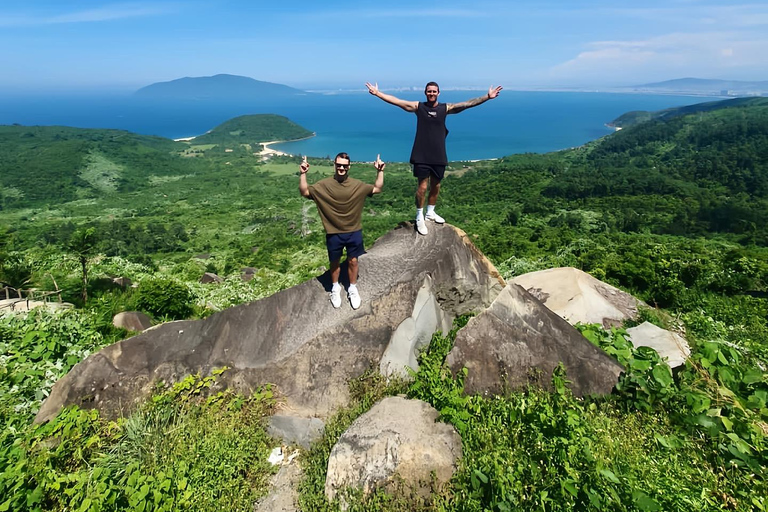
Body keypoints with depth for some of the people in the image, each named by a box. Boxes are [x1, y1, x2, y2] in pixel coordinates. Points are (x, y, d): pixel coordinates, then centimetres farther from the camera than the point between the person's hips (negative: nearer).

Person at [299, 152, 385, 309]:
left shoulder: (357, 185, -5)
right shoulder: (324, 185, -8)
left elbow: (377, 189, 2)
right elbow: (305, 192, -10)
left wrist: (380, 171, -10)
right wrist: (302, 174, -22)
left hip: (354, 232, 1)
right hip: (334, 233, -1)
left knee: (352, 261, 14)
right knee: (335, 262, 16)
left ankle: (353, 289, 34)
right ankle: (335, 288, 38)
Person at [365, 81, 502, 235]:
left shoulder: (446, 108, 4)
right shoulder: (418, 106, 1)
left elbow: (468, 103, 0)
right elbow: (395, 100, -3)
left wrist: (487, 97, -6)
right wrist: (377, 93, -10)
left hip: (439, 156, 3)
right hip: (422, 155, -3)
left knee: (435, 186, 13)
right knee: (422, 186, -5)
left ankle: (430, 212, 33)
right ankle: (420, 216, 11)